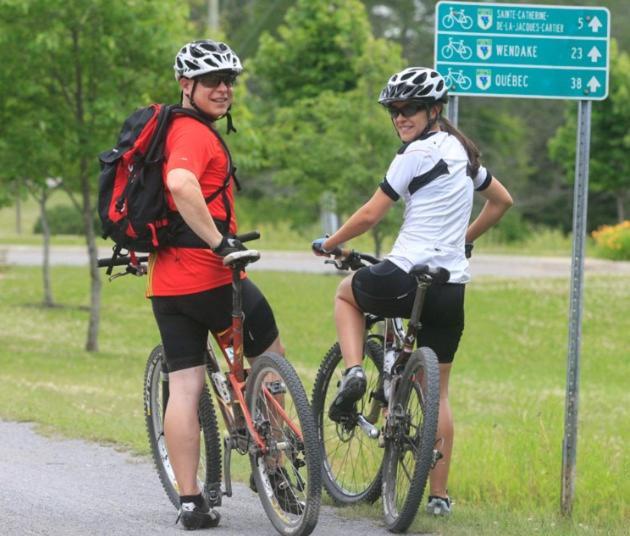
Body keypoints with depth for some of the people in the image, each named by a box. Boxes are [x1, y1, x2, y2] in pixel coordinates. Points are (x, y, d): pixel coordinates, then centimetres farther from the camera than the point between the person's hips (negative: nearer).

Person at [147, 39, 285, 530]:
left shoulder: (169, 129, 16)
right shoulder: (195, 134, -14)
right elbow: (180, 183, -35)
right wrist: (221, 241, -32)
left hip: (166, 282, 8)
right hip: (211, 277, -8)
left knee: (184, 387, 4)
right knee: (271, 357, 13)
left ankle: (191, 501, 1)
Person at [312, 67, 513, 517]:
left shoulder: (418, 154, -10)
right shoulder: (462, 151, 14)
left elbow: (370, 215, -8)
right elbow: (502, 201, 30)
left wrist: (328, 244, 7)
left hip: (406, 277, -7)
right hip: (452, 287, 7)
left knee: (347, 293, 28)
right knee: (438, 392, 14)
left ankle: (354, 372, 6)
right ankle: (439, 494, 13)